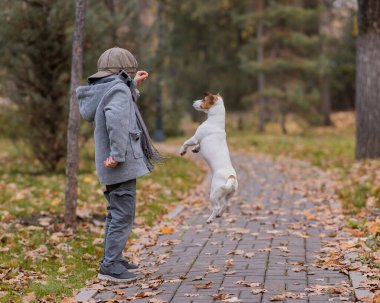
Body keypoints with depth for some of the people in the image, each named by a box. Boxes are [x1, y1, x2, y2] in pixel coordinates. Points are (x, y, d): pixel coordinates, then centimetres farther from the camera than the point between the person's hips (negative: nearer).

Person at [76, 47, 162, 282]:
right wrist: (118, 154, -28)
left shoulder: (103, 89, 12)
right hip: (122, 165, -10)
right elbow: (116, 118, -33)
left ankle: (113, 258, 30)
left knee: (116, 213, 20)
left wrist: (134, 85, 27)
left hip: (114, 166, 10)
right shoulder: (118, 89, -15)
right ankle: (110, 266, -2)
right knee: (123, 215, -4)